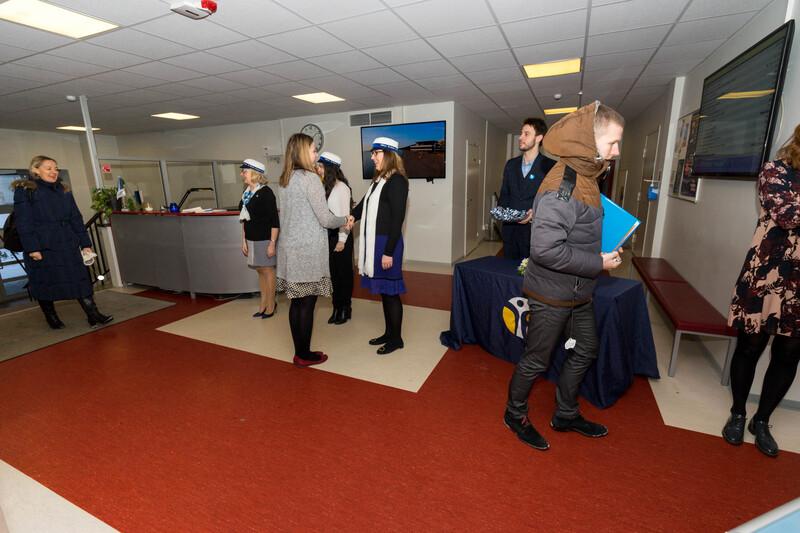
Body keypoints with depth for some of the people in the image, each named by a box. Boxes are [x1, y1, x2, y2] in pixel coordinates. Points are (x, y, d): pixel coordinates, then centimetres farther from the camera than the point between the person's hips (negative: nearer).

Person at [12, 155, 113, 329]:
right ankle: (52, 318, 19)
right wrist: (32, 248, -16)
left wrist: (85, 244, 5)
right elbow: (23, 222, -8)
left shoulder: (63, 190, 13)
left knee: (80, 279, -2)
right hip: (42, 247, -4)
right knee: (45, 282, 6)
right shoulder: (25, 191, -2)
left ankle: (93, 315, -3)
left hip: (67, 244, 4)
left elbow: (76, 218, 10)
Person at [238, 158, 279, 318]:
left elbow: (275, 220, -16)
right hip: (252, 239, 7)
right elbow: (244, 219, 14)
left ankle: (270, 304, 15)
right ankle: (264, 302, 25)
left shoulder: (265, 192, -13)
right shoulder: (246, 192, 9)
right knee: (260, 271, 14)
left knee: (267, 270, 3)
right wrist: (244, 240, 10)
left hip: (265, 239, -7)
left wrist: (272, 243, -19)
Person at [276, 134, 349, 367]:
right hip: (308, 249, -8)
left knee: (296, 301, 12)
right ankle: (305, 355, 14)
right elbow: (325, 219, -14)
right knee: (307, 304, 2)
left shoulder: (284, 180, 12)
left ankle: (300, 351, 23)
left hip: (290, 247, 8)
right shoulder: (310, 178, -13)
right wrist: (345, 220, 5)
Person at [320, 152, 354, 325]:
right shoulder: (325, 187, 9)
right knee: (333, 273, 12)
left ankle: (346, 309, 19)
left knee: (344, 272, 6)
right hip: (328, 236, 6)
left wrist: (342, 239, -13)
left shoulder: (341, 187, -8)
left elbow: (345, 215, -11)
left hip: (340, 236, -6)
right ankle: (337, 308, 24)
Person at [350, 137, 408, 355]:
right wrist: (352, 216, 0)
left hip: (387, 243, -8)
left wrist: (389, 252, -20)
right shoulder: (379, 179, 14)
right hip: (374, 242, 8)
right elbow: (365, 203, 20)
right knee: (382, 290, 14)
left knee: (390, 291, 1)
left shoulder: (397, 180, -12)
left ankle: (396, 338, 16)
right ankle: (388, 333, 28)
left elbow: (397, 218, -17)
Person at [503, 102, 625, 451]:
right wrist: (598, 263, -21)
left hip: (578, 293, 10)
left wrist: (605, 251, 5)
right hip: (552, 295, -10)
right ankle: (515, 415, 33)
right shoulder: (562, 186, -25)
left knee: (585, 351, 23)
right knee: (536, 360, 8)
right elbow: (545, 249, -31)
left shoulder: (585, 177, 6)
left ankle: (565, 415, 43)